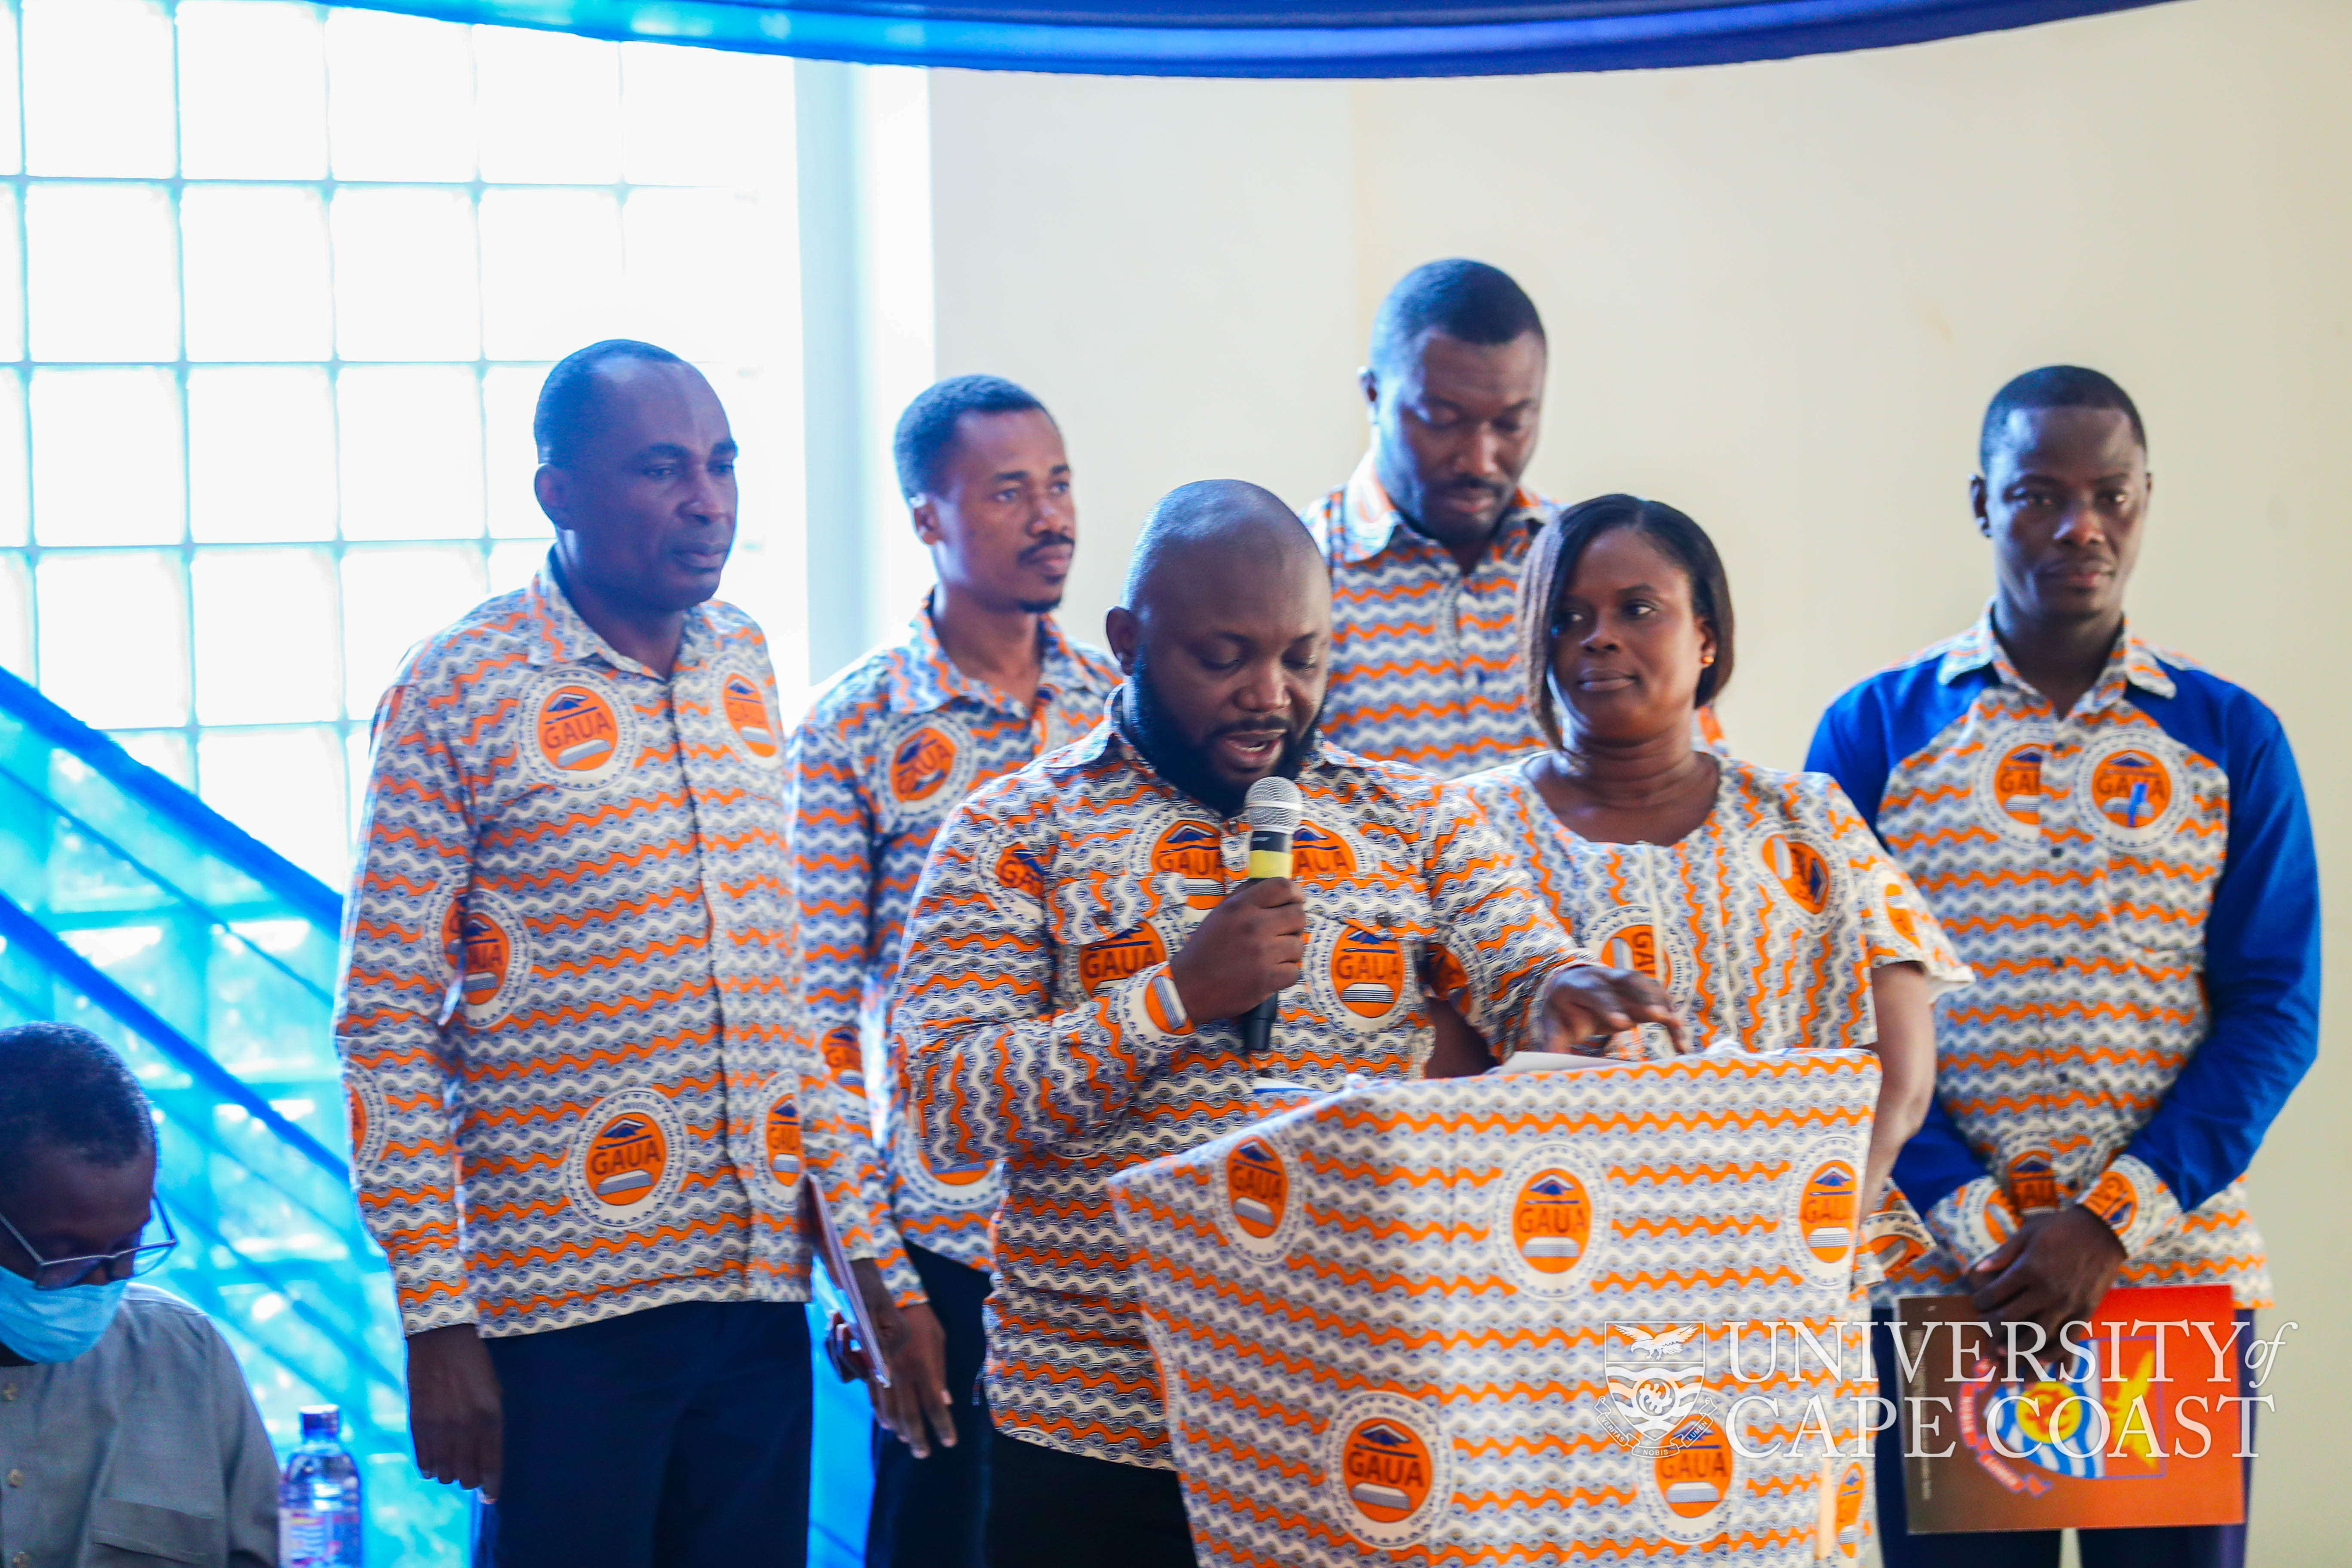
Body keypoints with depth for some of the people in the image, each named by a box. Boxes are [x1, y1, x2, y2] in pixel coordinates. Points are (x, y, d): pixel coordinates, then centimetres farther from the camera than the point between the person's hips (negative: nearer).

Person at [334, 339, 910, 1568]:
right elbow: (386, 1022, -7)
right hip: (563, 1302, -5)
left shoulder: (745, 668, 9)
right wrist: (436, 1319, -11)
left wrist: (865, 1244, 11)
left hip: (759, 1286, 5)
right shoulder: (458, 691, -6)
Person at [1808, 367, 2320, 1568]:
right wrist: (1970, 1221, -13)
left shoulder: (2232, 739, 6)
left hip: (2181, 1263, 1)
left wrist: (2112, 1223, -12)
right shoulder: (1874, 732, 4)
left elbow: (2274, 1009, 1)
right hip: (1937, 1279, 0)